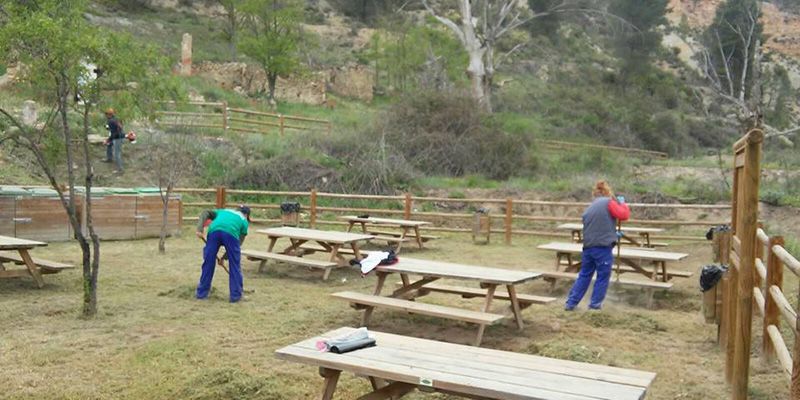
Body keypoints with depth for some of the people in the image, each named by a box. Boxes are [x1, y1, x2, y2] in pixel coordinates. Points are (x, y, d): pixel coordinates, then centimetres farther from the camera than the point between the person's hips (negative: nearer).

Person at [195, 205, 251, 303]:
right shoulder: (244, 221, 33)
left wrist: (199, 229, 9)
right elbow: (239, 242, 24)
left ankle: (201, 293, 26)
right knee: (234, 265, 13)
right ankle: (235, 295, 17)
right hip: (231, 233, -2)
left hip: (214, 231, 2)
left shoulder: (223, 211, 40)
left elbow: (205, 213, 21)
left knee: (208, 263, 15)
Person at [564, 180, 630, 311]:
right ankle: (595, 304, 11)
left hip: (588, 247, 7)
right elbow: (624, 215, -7)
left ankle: (571, 303, 14)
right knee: (603, 277, 7)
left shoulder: (589, 208, 17)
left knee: (584, 276, 15)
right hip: (603, 248, -6)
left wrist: (613, 234, 34)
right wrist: (622, 202, 9)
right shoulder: (609, 202, -6)